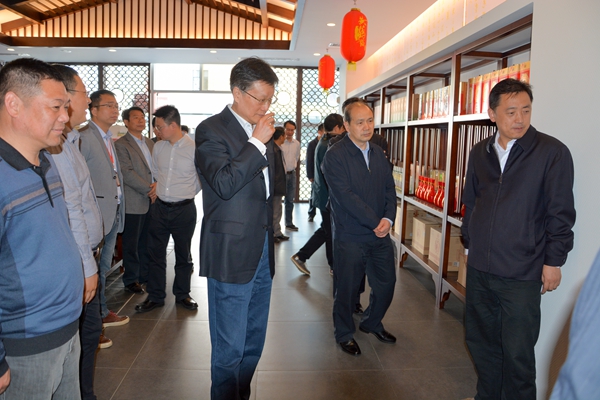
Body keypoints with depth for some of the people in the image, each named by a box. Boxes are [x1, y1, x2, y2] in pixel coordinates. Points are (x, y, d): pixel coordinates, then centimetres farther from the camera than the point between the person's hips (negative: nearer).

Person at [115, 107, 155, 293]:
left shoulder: (150, 143, 16)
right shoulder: (121, 145, -6)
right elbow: (127, 173, -14)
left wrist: (157, 184, -6)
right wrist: (149, 189, -15)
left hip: (151, 201, 6)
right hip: (134, 202, -6)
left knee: (146, 242, 13)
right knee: (131, 243, 4)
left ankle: (145, 275, 25)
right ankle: (131, 280, 16)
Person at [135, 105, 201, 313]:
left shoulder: (194, 148, -11)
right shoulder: (158, 147, 4)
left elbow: (201, 179, -2)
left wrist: (185, 194, 3)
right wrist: (158, 189, 8)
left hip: (184, 209, -4)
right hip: (160, 208, 4)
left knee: (183, 255, 11)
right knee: (155, 253, 8)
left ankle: (182, 294, 27)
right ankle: (155, 296, 21)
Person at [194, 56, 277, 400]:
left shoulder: (264, 131, 13)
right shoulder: (212, 130, -9)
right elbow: (224, 184, -24)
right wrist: (257, 142, -20)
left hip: (263, 252, 8)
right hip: (232, 253, -7)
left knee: (253, 342, 18)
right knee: (229, 348, 3)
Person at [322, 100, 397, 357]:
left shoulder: (379, 154, 10)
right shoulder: (335, 156, -12)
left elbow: (390, 189, 7)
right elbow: (346, 196, -19)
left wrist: (388, 218, -10)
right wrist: (375, 223, -17)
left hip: (380, 234, 6)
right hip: (350, 236, -6)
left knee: (387, 283, 15)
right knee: (347, 288, 8)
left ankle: (371, 323, 41)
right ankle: (344, 334, 31)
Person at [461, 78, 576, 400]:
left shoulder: (553, 152, -9)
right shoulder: (479, 153, 6)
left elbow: (560, 213, -7)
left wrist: (553, 261, -7)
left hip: (522, 274, -5)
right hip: (478, 268, 5)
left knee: (517, 354, 5)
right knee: (480, 341, 18)